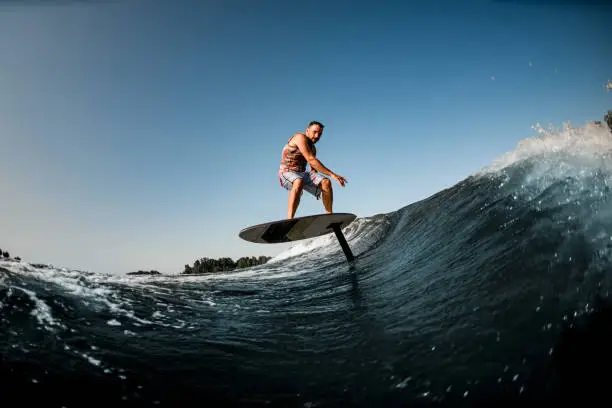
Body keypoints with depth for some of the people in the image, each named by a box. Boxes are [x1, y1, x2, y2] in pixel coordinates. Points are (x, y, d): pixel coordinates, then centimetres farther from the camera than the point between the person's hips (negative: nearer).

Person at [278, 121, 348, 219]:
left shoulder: (312, 148, 13)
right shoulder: (300, 137, -15)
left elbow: (313, 168, 18)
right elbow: (311, 159, -26)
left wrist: (317, 189, 2)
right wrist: (332, 174, -29)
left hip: (302, 174, 8)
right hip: (287, 173, -8)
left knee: (326, 182, -14)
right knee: (299, 182, -41)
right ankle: (289, 220, -45)